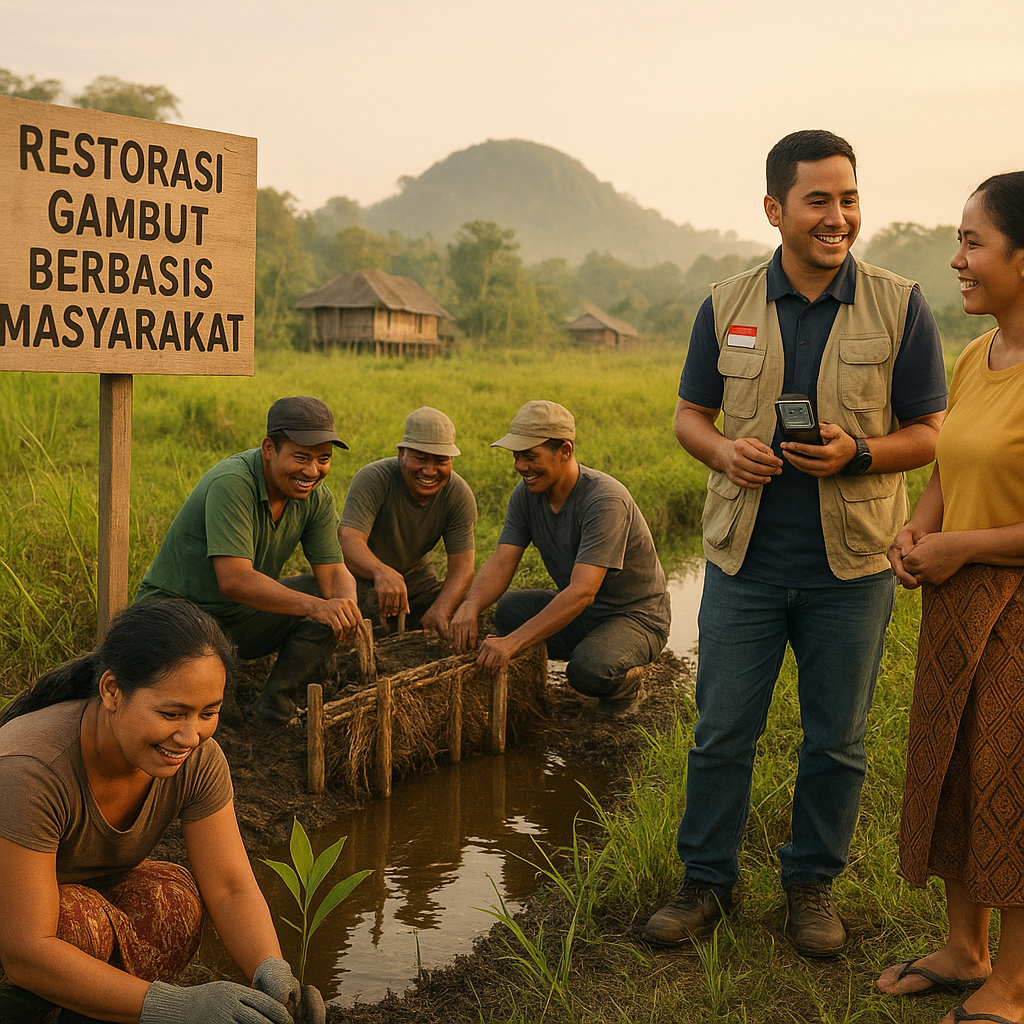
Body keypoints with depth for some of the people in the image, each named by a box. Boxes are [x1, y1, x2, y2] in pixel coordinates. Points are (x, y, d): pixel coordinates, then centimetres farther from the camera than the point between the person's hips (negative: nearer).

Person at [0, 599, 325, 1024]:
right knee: (85, 924, -33)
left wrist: (274, 976, -39)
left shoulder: (198, 759, -20)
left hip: (90, 888, 5)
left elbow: (231, 889, -19)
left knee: (175, 898, -24)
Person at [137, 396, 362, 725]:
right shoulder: (231, 484, -28)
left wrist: (346, 606, -33)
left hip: (244, 616, 7)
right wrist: (313, 605, -47)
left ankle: (275, 707, -2)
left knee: (334, 598, -9)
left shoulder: (317, 498, -5)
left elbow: (334, 572, -8)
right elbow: (234, 580, -36)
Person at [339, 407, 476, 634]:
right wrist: (382, 572, -64)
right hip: (364, 577, -4)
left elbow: (462, 567, -21)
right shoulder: (372, 480, -28)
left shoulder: (460, 496, -17)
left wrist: (439, 611, -42)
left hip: (417, 577, 4)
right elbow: (349, 541, -42)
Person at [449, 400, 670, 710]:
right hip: (581, 613, 7)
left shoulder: (606, 500, -29)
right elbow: (501, 562, -11)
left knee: (588, 670, -35)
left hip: (636, 617, -7)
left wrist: (513, 642, -43)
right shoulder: (527, 493, -6)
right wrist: (470, 606, -34)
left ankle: (626, 676, 1)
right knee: (508, 608, -18)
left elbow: (582, 592, -36)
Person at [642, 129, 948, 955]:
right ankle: (708, 881, 24)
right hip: (744, 561, 1)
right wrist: (723, 451, -13)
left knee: (836, 742, 10)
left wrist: (858, 455, -19)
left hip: (851, 567, -1)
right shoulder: (727, 307, 2)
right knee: (721, 733, 7)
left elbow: (931, 433, 1)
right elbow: (691, 416, 10)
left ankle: (813, 883, 30)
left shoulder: (900, 307, -2)